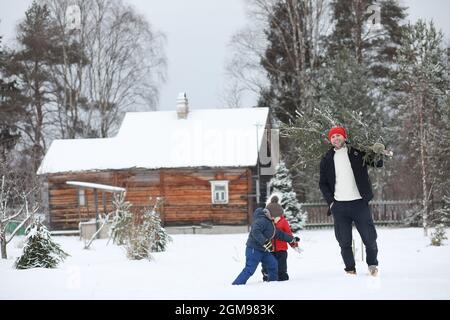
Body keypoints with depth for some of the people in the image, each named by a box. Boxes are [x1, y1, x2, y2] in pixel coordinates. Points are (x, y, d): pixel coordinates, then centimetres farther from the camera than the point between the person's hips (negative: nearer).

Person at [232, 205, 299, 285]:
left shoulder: (270, 223, 16)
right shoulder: (262, 221, -17)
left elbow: (279, 234, 28)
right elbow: (255, 232, -32)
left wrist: (291, 239, 34)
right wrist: (264, 242, -39)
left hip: (263, 250, 10)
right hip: (254, 249, -10)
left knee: (273, 264, 11)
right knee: (249, 270, -14)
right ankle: (236, 285, -14)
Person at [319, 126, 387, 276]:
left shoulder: (357, 152, 5)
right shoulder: (327, 159, 10)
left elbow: (377, 164, 8)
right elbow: (323, 183, 13)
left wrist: (378, 155, -15)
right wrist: (330, 201, -1)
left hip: (359, 202, -1)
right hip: (339, 206, 1)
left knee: (369, 237, -1)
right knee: (344, 241, 2)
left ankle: (372, 264, 20)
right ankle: (350, 269, 14)